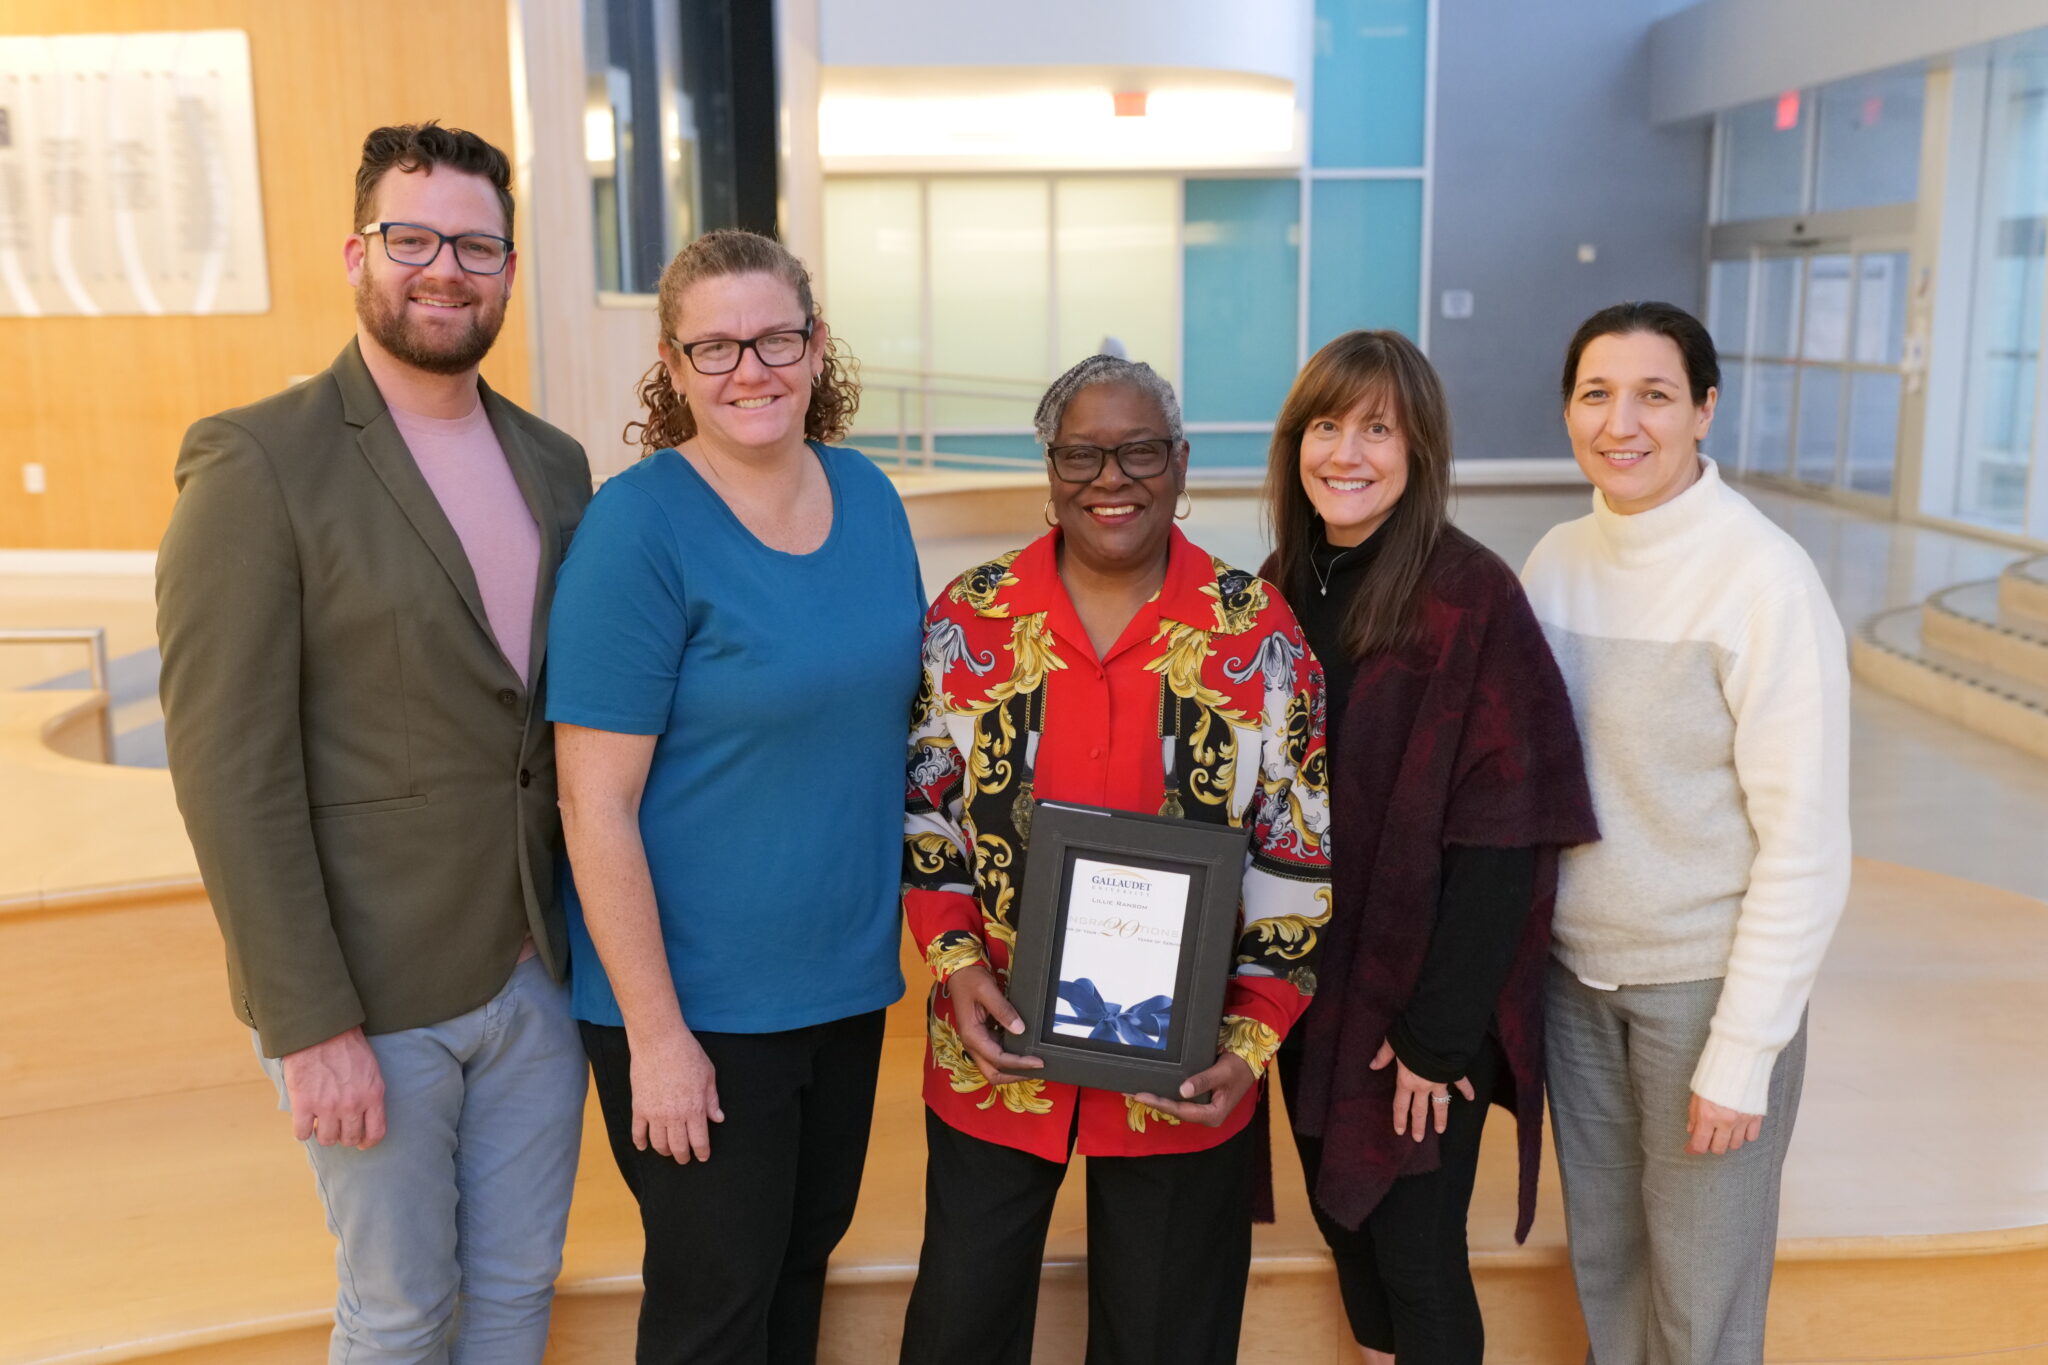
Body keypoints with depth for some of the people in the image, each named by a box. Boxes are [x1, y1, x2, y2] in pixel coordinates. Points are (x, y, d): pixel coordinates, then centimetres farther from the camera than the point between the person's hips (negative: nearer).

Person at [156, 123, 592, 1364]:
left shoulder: (553, 462, 6)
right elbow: (229, 766, -15)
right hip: (370, 993, -5)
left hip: (539, 971, 5)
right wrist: (310, 1026, -16)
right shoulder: (256, 465, -13)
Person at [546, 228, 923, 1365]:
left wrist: (904, 932, 9)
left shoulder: (869, 496, 1)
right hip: (693, 1001, -5)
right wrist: (656, 1034, -17)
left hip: (847, 977, 6)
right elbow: (596, 805, -17)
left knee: (805, 1253, 22)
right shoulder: (639, 526, -17)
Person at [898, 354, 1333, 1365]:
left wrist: (1251, 1041, -9)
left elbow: (1298, 855, -3)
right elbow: (925, 812, 4)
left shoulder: (1260, 632, -6)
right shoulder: (968, 619, -3)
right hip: (997, 1052, 1)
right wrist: (957, 963, -9)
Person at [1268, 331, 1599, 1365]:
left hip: (1422, 1001, -5)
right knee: (1340, 1214, 19)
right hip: (1310, 982, 5)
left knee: (1414, 1250, 6)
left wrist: (1439, 1033, -17)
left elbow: (1501, 832, -18)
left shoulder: (1472, 597, -17)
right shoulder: (1284, 585, 1)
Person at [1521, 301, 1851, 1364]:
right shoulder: (1556, 561, 0)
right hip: (1572, 967, 5)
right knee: (1601, 1256, 20)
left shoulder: (1763, 578, -16)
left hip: (1708, 983, -5)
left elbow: (1806, 843, -15)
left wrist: (1743, 1053, -14)